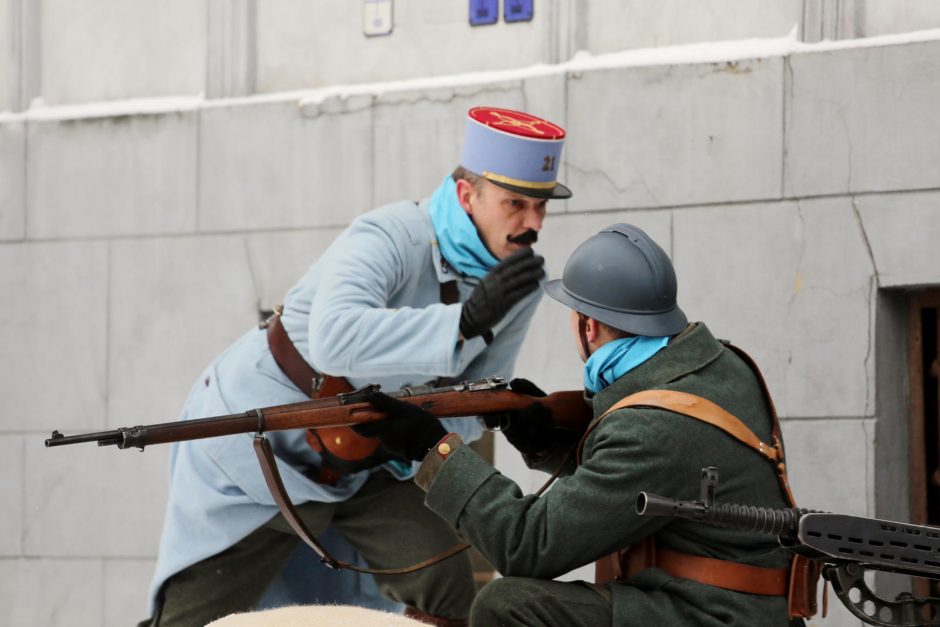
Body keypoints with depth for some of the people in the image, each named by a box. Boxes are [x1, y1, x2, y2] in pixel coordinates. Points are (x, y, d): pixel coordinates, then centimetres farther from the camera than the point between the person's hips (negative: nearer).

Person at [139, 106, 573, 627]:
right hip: (253, 446, -5)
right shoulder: (391, 239, -29)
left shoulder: (517, 279, -8)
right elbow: (334, 338, -48)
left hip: (363, 462, 5)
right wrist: (466, 321, -50)